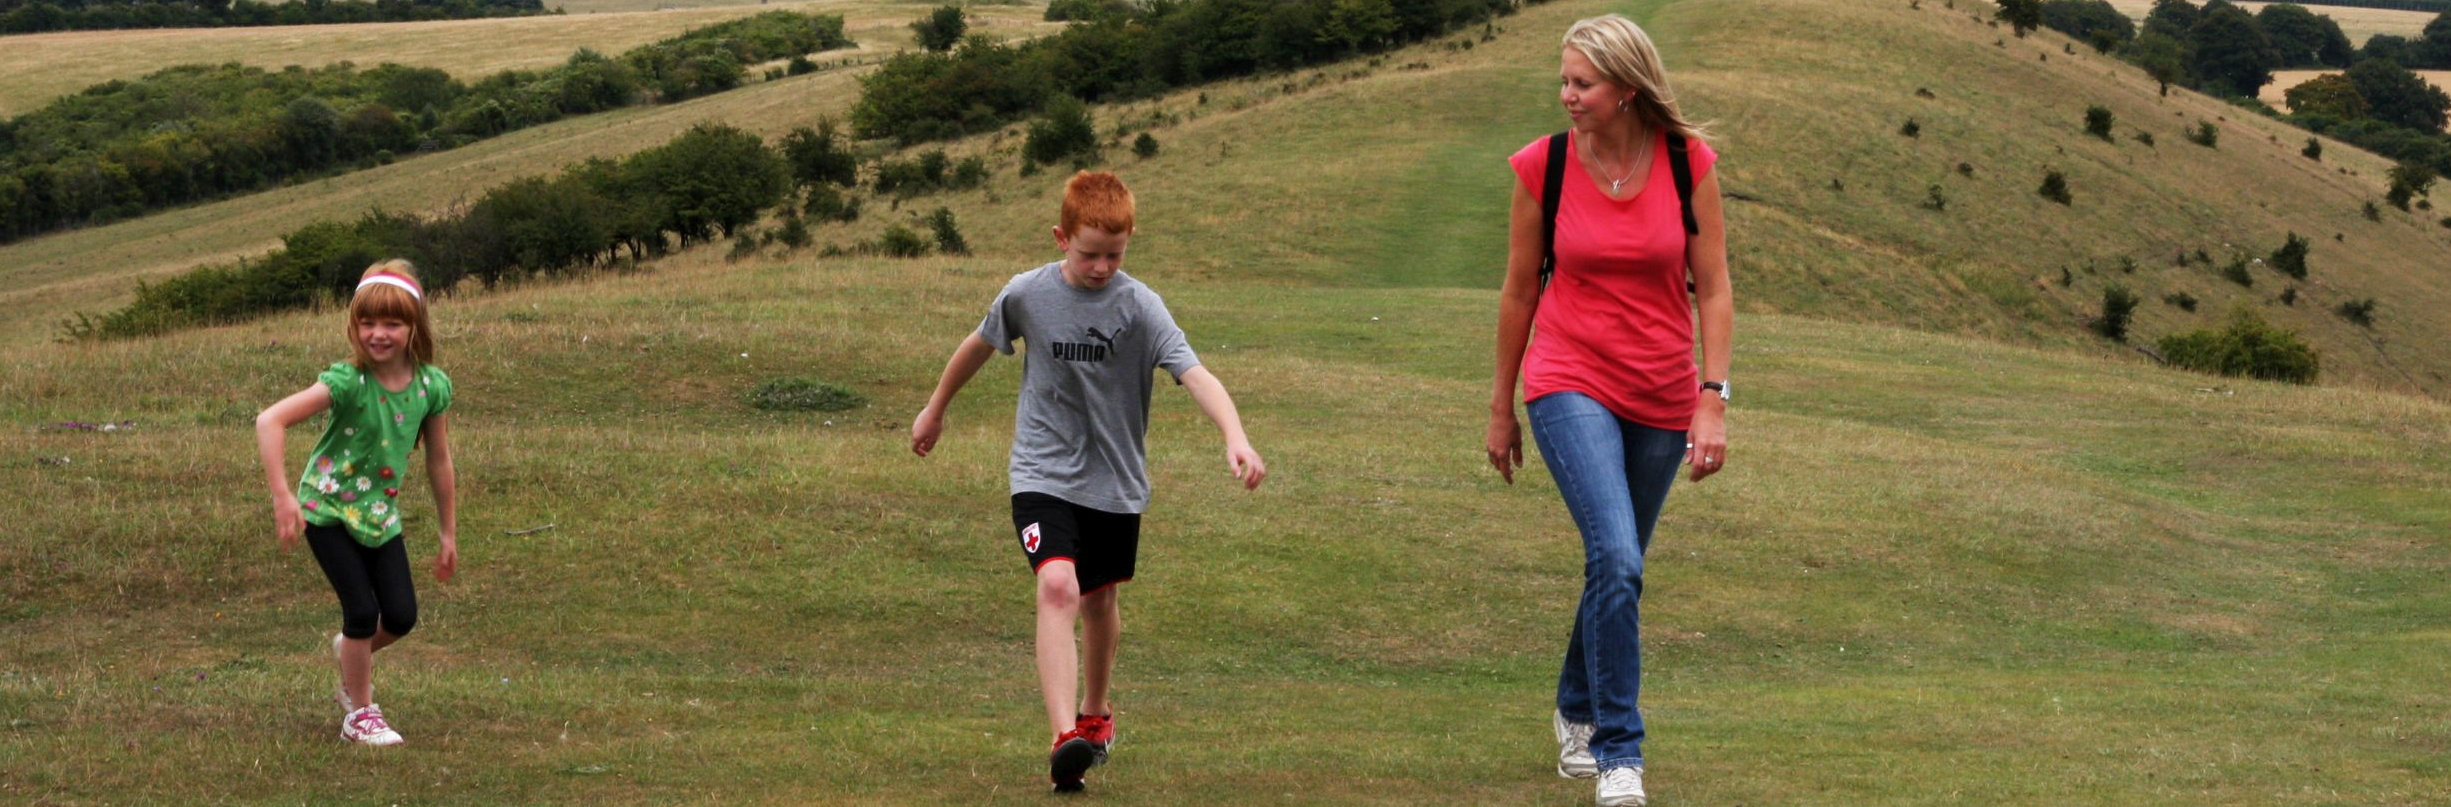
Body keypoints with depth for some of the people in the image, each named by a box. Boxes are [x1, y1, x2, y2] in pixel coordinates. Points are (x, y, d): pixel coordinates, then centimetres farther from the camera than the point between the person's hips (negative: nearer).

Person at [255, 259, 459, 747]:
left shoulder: (432, 386, -11)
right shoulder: (348, 382, -25)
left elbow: (438, 461, 2)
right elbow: (270, 421, -32)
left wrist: (449, 533, 9)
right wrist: (283, 496, -36)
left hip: (380, 513, 4)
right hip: (327, 508, -4)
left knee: (401, 616, -2)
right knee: (362, 610, -11)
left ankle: (349, 651, 33)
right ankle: (359, 713, 10)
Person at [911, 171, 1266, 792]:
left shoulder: (1139, 307, -14)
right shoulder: (1028, 293, -8)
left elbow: (1195, 374, -27)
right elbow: (980, 344, 12)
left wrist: (1235, 437, -43)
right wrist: (935, 409, 24)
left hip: (1115, 482, 1)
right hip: (1043, 476, -1)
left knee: (1099, 599, 16)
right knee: (1058, 586, -22)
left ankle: (1096, 712, 44)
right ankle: (1064, 737, -32)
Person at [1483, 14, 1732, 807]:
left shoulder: (1688, 162, -6)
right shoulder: (1543, 164, -6)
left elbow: (1713, 288, -1)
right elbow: (1520, 289, 4)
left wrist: (1713, 400, -8)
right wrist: (1502, 407, 10)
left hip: (1662, 398, 2)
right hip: (1571, 384, -2)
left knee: (1617, 569, 14)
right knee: (1616, 562, -20)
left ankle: (1576, 713, 40)